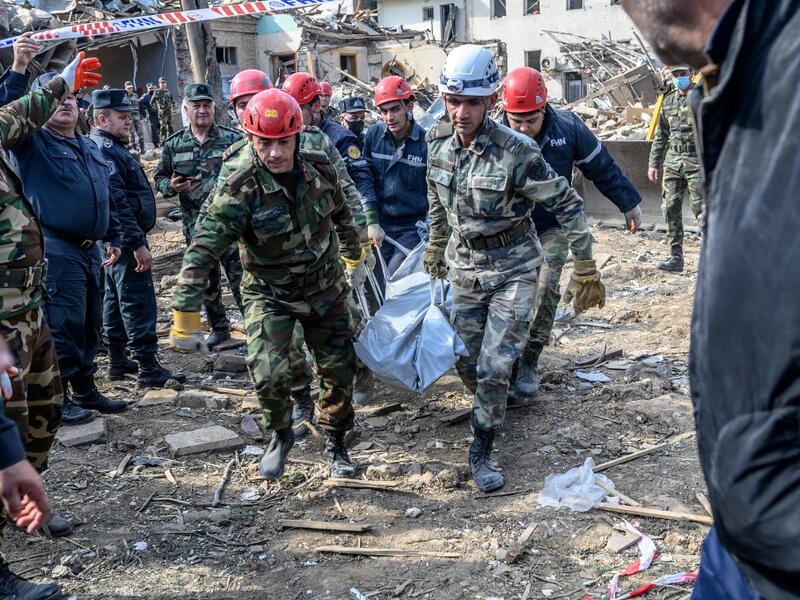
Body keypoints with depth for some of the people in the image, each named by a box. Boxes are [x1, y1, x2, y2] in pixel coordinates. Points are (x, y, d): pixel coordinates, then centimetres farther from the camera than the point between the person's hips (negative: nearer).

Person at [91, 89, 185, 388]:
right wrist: (137, 243, -25)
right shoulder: (104, 150, -17)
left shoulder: (110, 147, 16)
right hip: (126, 239, -11)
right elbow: (117, 203, -24)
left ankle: (117, 362, 24)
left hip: (116, 242, 11)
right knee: (138, 302, -8)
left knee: (115, 299, 15)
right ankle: (148, 368, -4)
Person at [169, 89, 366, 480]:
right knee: (268, 374, -17)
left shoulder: (320, 169, -11)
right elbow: (203, 250, -28)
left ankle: (336, 444, 33)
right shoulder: (239, 187, -25)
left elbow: (342, 216, 9)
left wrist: (354, 258, 21)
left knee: (339, 370, 8)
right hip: (269, 295, -3)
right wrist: (185, 317, -31)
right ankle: (280, 436, 15)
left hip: (326, 289, 4)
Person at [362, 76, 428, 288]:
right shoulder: (374, 135, -3)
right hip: (381, 226, 3)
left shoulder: (425, 142, -12)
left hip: (412, 228, -3)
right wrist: (372, 222, -2)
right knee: (379, 285, 7)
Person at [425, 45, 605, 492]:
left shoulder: (516, 152, -23)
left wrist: (586, 271, -13)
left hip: (513, 270, -5)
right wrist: (436, 248, 23)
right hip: (465, 267, 5)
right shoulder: (439, 143, -6)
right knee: (467, 363, 11)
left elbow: (568, 204, -15)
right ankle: (491, 410, 43)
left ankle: (482, 451, 13)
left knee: (494, 367, -7)